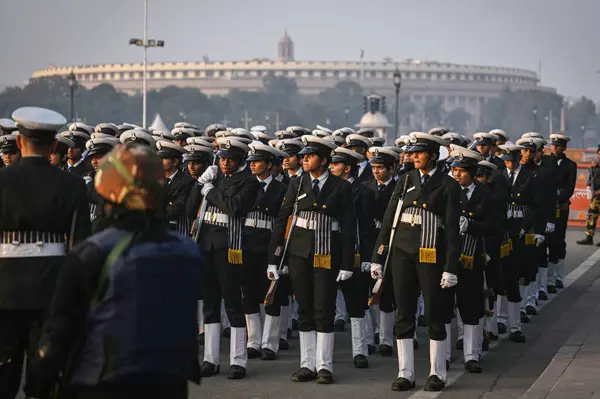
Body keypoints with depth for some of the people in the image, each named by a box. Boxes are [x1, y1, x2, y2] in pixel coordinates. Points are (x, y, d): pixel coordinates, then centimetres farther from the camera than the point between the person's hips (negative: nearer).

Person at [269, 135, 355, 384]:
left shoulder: (341, 187, 0)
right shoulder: (297, 184, 7)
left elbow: (349, 228, -1)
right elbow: (282, 220, 6)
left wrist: (347, 265, -6)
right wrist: (274, 258, 1)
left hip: (327, 255, -3)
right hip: (299, 253, 3)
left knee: (324, 311, -2)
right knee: (305, 310, 6)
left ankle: (324, 366, 7)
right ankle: (307, 365, 13)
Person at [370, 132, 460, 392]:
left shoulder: (448, 185, -3)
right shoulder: (405, 180, 9)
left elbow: (452, 229, -5)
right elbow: (389, 219, 10)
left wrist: (451, 268, -10)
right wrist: (378, 258, 6)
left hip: (431, 255, -4)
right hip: (402, 252, 4)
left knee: (434, 314, 3)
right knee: (404, 314, 5)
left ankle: (437, 373, 13)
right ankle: (405, 373, 11)